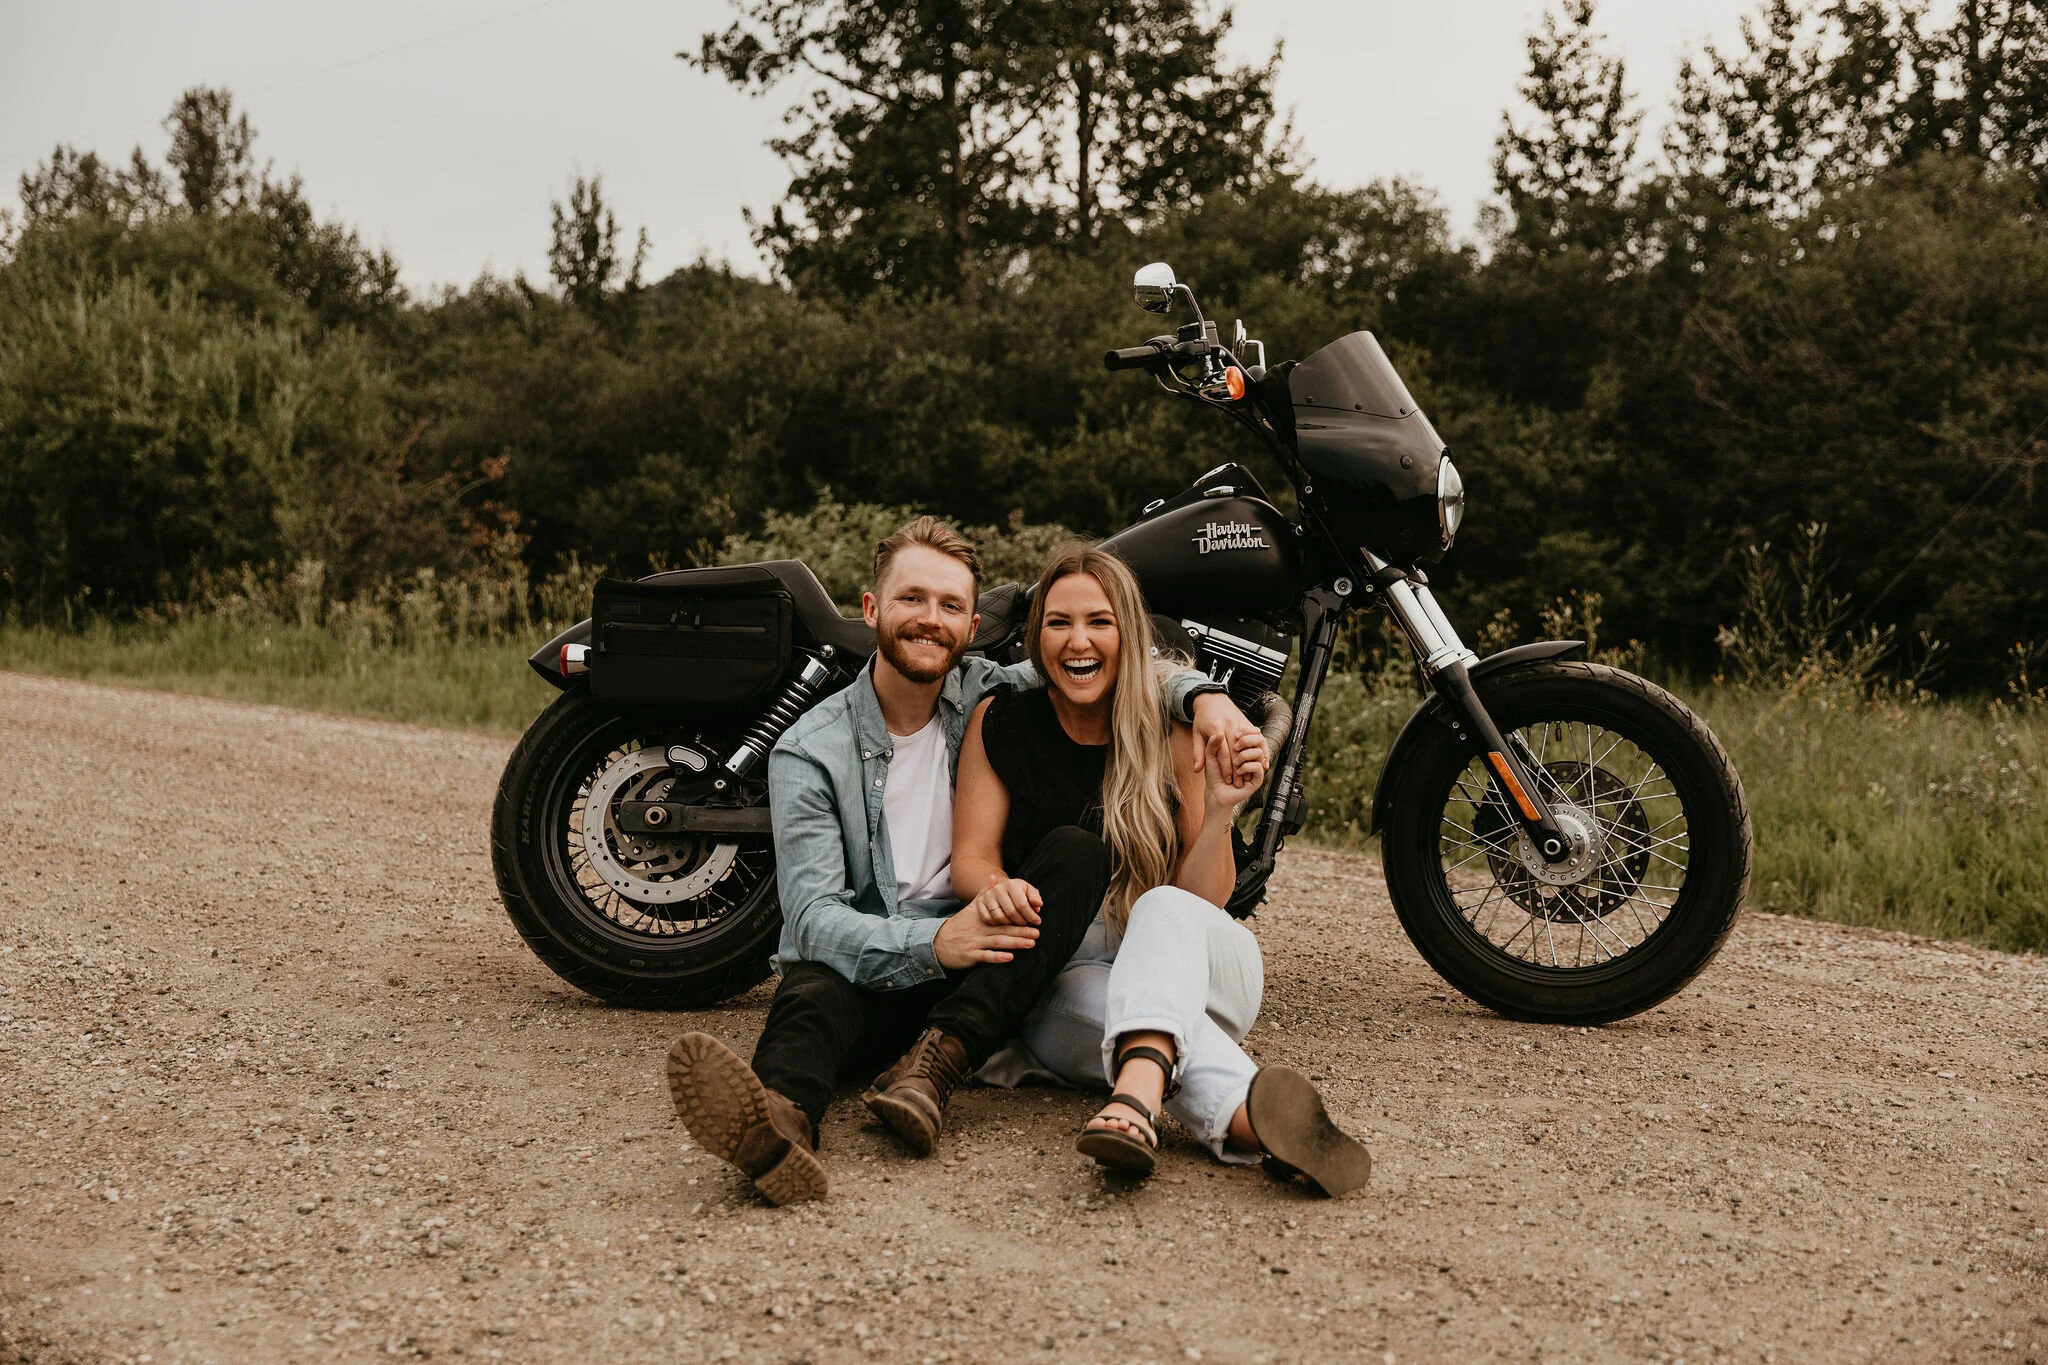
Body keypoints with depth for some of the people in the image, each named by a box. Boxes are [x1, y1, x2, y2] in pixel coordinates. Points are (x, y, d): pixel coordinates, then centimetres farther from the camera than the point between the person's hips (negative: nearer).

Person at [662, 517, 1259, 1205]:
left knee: (1079, 854, -23)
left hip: (978, 973, 3)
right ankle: (781, 1120, -73)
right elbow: (812, 915, -14)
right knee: (813, 993, -37)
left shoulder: (988, 695, 8)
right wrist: (931, 942, -33)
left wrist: (1201, 694, -11)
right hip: (867, 971, -3)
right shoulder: (809, 752, -3)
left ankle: (933, 1064, -40)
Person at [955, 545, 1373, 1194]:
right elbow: (971, 856, -2)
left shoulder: (1174, 732, 2)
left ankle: (1137, 1096, -65)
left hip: (1200, 966, 0)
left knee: (1163, 910, -35)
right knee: (1094, 995, -37)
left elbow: (1201, 901, 0)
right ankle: (1257, 1115, -66)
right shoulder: (1000, 722, 5)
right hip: (1064, 978, 0)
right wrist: (995, 888, -26)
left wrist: (1219, 812, -19)